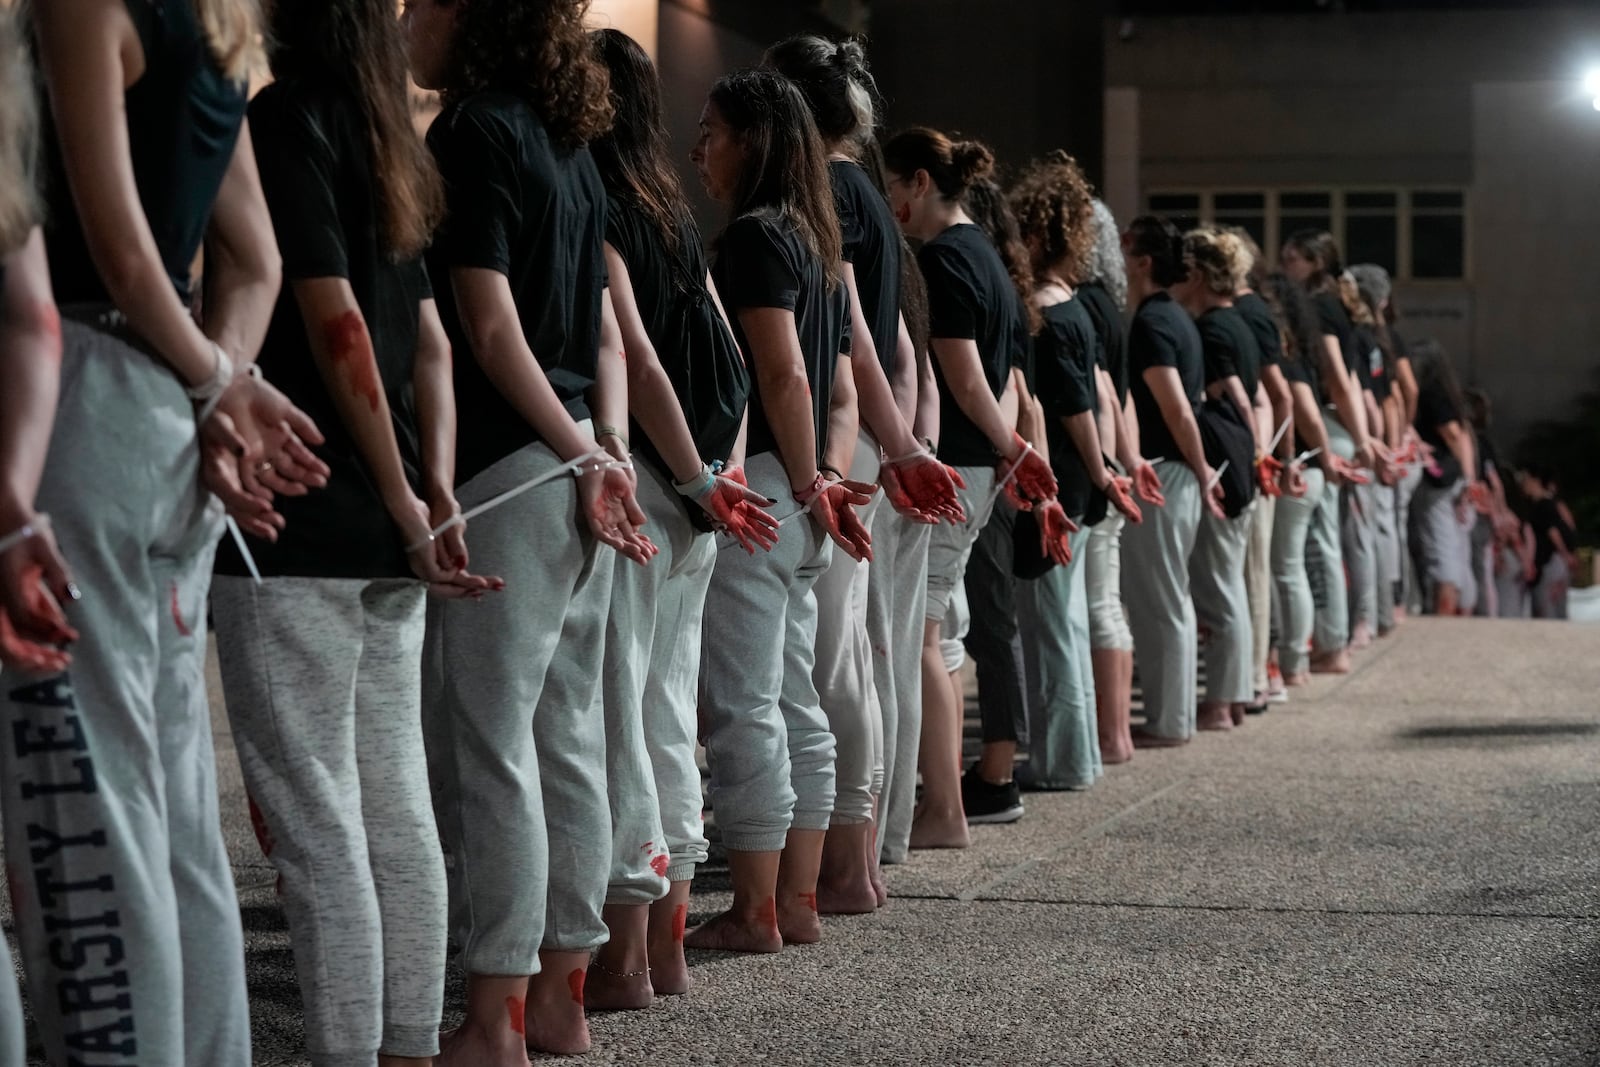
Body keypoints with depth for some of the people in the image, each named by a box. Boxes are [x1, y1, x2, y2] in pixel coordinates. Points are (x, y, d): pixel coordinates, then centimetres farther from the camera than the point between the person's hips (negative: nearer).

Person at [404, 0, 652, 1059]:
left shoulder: (472, 131, -10)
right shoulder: (565, 140, 16)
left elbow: (490, 325, -15)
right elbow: (606, 328, 14)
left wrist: (584, 456, -8)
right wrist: (604, 448, 5)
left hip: (503, 473, -9)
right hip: (573, 468, 9)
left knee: (485, 742, -5)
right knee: (568, 733, 11)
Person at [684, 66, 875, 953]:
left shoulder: (753, 236, -11)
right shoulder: (817, 244, 18)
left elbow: (784, 374, -19)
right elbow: (843, 390, 16)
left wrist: (808, 486, -11)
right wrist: (828, 478, 4)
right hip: (796, 507, 10)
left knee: (742, 709, -5)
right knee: (793, 705, 12)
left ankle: (754, 912, -1)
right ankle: (797, 899, 17)